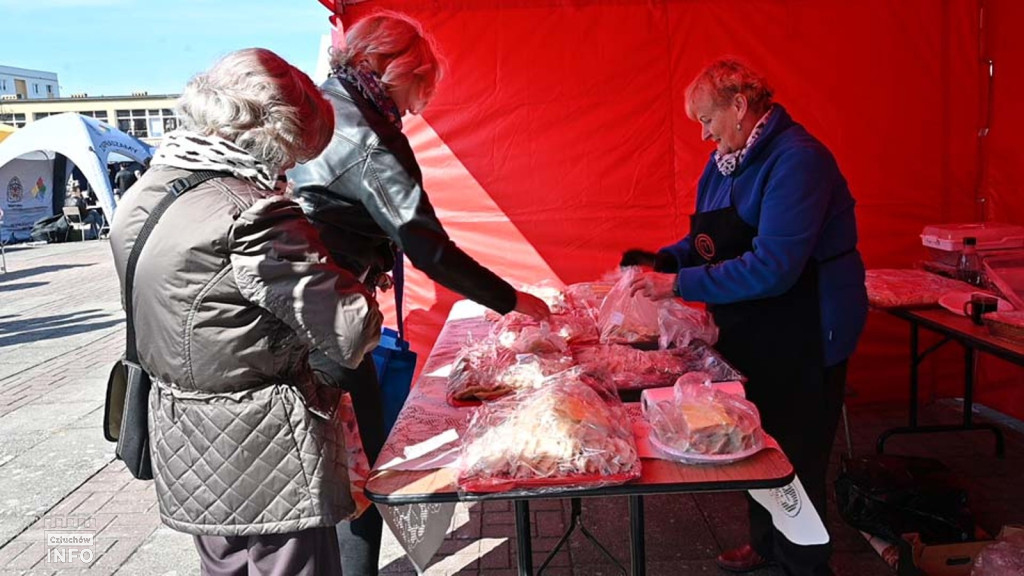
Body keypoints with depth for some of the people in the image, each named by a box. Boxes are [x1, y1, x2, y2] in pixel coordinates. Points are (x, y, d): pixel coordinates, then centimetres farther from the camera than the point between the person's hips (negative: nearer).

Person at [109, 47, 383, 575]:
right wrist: (354, 281, -1)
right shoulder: (255, 216, -24)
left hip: (182, 445, 8)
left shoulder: (140, 198, 3)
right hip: (265, 457, -8)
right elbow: (352, 335, -21)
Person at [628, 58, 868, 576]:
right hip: (748, 331, 9)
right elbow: (708, 239, 16)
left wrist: (680, 284, -26)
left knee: (795, 454, 5)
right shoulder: (725, 159, 6)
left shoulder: (798, 160, -22)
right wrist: (662, 261, -3)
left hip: (801, 337, -8)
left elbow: (772, 267, -29)